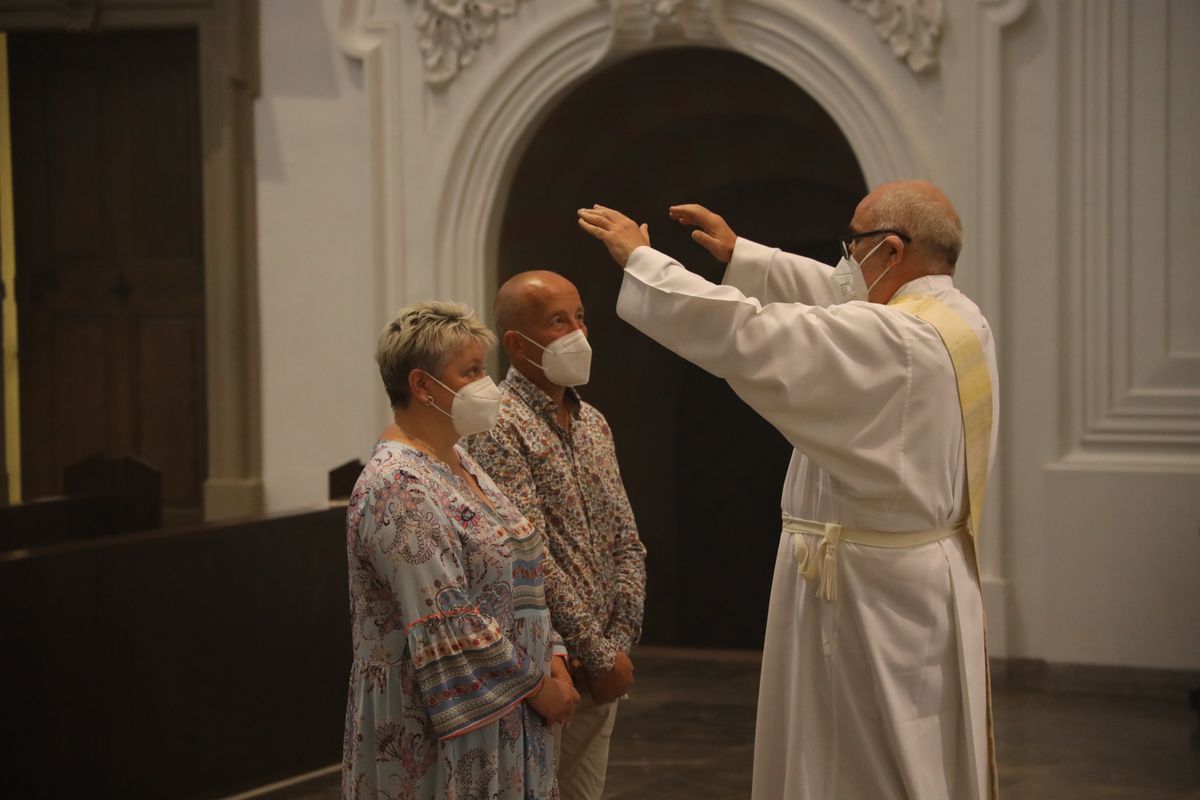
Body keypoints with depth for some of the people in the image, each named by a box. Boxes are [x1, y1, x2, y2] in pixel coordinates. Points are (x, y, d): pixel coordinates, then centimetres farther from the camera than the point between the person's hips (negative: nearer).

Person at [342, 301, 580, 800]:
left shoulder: (457, 463, 12)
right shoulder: (400, 489, -18)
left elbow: (514, 579, 17)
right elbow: (450, 633, -22)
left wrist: (552, 656, 3)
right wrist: (537, 685, -14)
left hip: (500, 715, 9)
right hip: (439, 729, -9)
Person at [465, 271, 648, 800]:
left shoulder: (593, 424, 13)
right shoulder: (500, 428, -13)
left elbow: (627, 543, 11)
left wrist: (619, 642, -3)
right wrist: (599, 656, -16)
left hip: (599, 674, 7)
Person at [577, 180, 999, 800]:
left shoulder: (889, 339, -23)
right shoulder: (962, 321, 5)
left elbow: (744, 335, -24)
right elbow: (836, 298, 20)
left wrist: (639, 257, -13)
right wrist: (741, 255, 24)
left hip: (867, 594, -9)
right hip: (930, 580, 9)